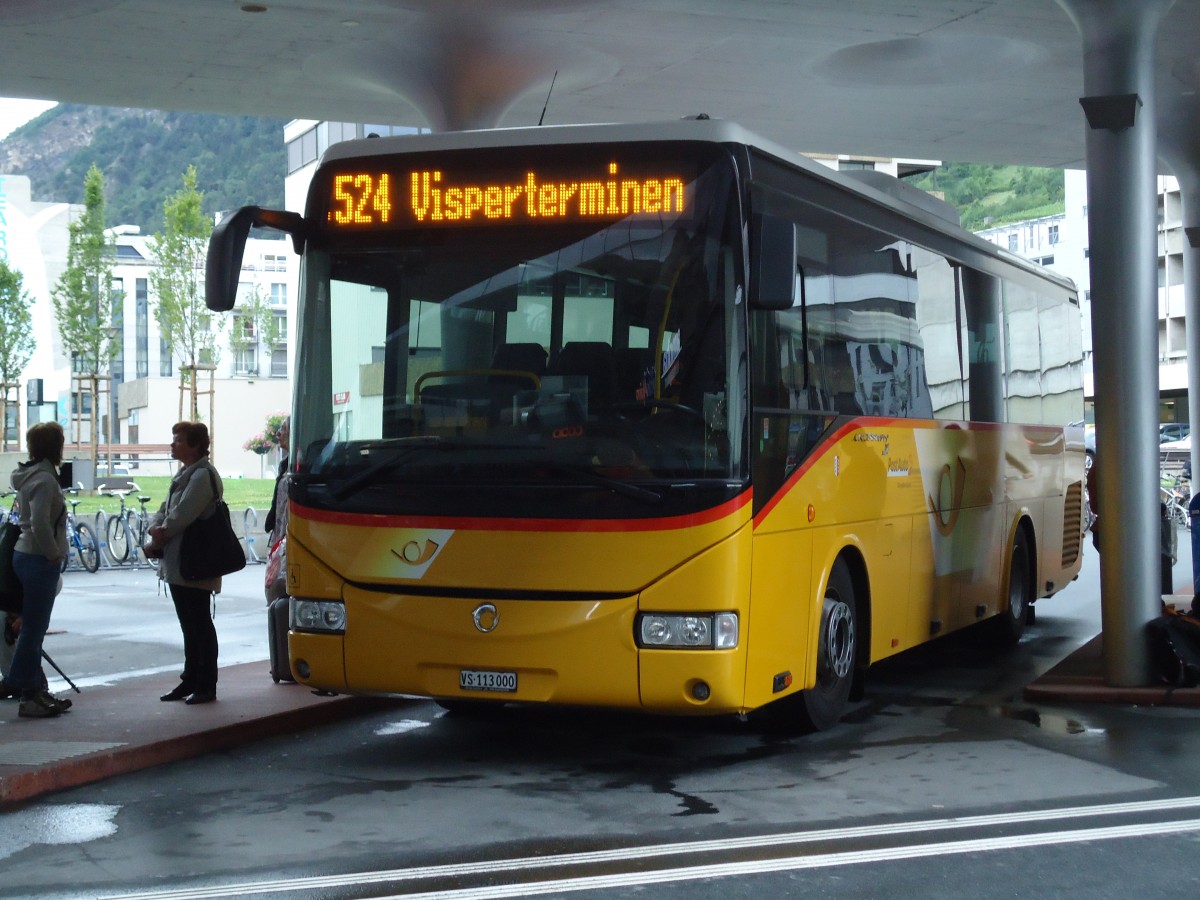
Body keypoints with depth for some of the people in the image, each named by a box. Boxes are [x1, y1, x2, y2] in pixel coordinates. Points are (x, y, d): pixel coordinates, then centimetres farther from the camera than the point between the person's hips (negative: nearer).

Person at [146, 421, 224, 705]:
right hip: (176, 562, 10)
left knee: (199, 624, -3)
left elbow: (183, 514, -20)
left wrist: (162, 532, -7)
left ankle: (206, 686, 3)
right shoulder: (184, 474, 17)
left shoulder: (203, 475, -14)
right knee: (189, 625, 15)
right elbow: (165, 509, 15)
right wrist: (156, 528, -4)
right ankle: (190, 681, 22)